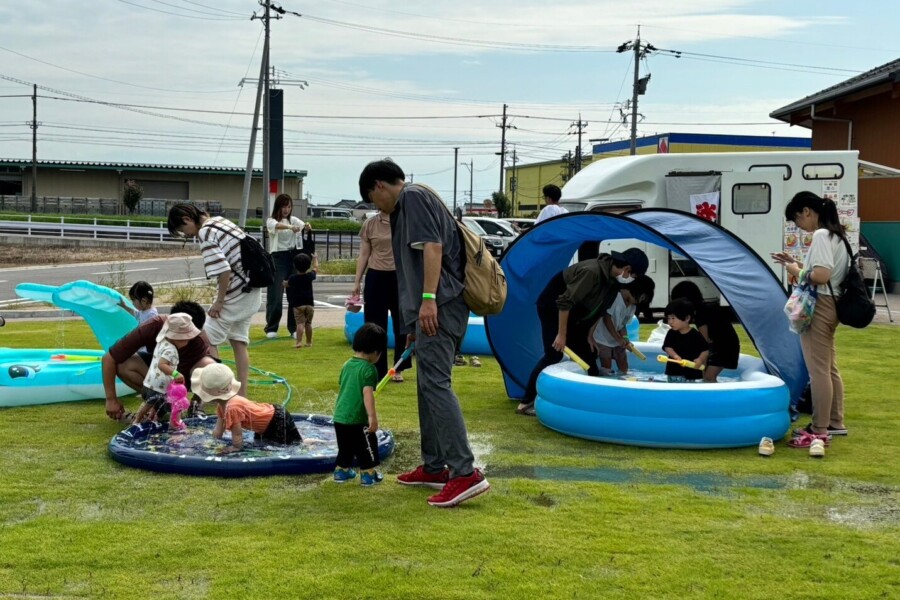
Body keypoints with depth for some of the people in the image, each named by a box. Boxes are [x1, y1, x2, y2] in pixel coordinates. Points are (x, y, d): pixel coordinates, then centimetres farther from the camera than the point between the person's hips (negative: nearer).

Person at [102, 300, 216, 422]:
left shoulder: (200, 341, -36)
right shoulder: (152, 327, -33)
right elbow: (108, 358, -27)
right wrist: (111, 399, -25)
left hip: (186, 373, -2)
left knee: (209, 367, -38)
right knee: (123, 365, -30)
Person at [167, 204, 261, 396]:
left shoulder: (205, 232, -15)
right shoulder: (219, 220, 11)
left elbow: (223, 270, -23)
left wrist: (219, 301, -12)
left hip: (237, 293, -9)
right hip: (251, 290, 9)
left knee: (208, 339, 1)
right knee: (238, 341, 14)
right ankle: (242, 394, 15)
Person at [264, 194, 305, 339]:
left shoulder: (294, 219, 14)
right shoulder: (271, 220, 0)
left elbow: (302, 225, -7)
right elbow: (278, 226, -24)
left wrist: (306, 226, -31)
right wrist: (290, 227, -44)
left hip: (294, 257, 4)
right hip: (278, 257, -4)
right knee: (276, 295, -4)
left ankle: (294, 328, 11)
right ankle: (271, 328, 6)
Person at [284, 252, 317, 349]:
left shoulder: (293, 278, -5)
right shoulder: (310, 276, 0)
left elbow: (286, 285, 15)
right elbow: (315, 269, 21)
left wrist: (285, 283, 40)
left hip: (298, 304, -2)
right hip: (309, 304, 2)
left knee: (300, 323, -8)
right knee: (308, 323, 12)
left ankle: (299, 342, -21)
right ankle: (309, 342, 18)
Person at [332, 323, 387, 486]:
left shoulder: (347, 365, 10)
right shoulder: (369, 369, -14)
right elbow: (367, 394, -23)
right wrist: (372, 417, -24)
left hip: (340, 416, 7)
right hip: (357, 419, -7)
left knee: (345, 447, 22)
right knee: (366, 447, 9)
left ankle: (341, 470, 29)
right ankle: (368, 474, 14)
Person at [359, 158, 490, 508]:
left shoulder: (412, 197, -3)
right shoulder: (409, 206, 28)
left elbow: (433, 246, -18)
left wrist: (428, 298, -25)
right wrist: (415, 326, 33)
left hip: (439, 304, -11)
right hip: (434, 307, 11)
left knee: (435, 383, -15)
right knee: (427, 385, 13)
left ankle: (465, 473, -20)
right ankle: (435, 467, 19)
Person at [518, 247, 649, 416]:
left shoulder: (613, 279, -6)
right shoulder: (591, 272, -33)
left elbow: (599, 309, 9)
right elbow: (565, 302, -32)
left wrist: (589, 334, 10)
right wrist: (561, 334, -28)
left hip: (572, 314, 9)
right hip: (552, 308, -9)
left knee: (584, 354, 6)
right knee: (553, 355, -15)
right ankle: (526, 402, -11)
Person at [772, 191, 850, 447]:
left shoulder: (821, 235, -16)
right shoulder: (833, 234, 14)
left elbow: (821, 275, -26)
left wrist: (798, 272, -10)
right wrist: (798, 264, 12)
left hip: (818, 307, -11)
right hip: (828, 306, 11)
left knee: (818, 371, -7)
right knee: (829, 368, 18)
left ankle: (819, 431, -4)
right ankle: (835, 423, 27)